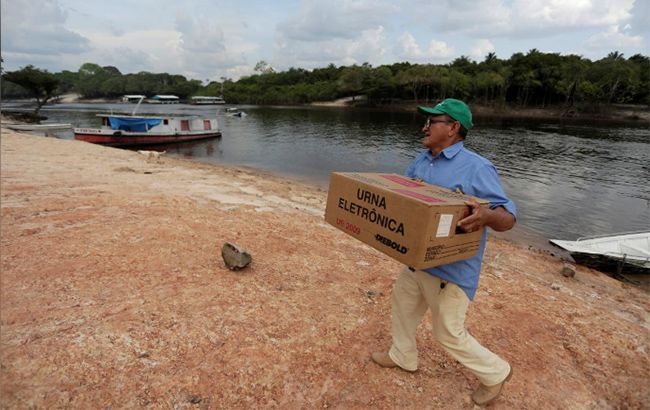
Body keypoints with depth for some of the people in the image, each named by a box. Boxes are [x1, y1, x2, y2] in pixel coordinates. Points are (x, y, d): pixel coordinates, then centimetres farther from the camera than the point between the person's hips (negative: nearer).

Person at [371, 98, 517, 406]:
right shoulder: (422, 159, 4)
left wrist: (486, 215, -44)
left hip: (451, 269, -8)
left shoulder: (476, 168, -21)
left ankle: (495, 372, 34)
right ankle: (402, 357, 48)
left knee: (449, 335, 6)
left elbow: (508, 217, -22)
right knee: (402, 303, 24)